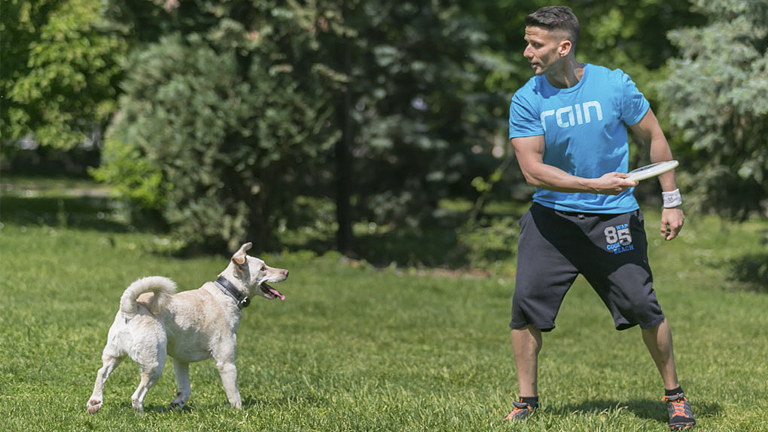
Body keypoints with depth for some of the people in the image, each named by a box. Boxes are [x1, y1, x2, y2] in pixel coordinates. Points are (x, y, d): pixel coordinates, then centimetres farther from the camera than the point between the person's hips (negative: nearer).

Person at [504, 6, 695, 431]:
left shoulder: (614, 85, -7)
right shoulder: (526, 100, -6)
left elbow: (654, 138, 5)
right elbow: (532, 170, -13)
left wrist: (671, 201, 4)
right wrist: (593, 184, -23)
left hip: (613, 219, -1)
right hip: (552, 216, 1)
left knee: (644, 308, -5)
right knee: (525, 303, -8)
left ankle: (675, 396, 15)